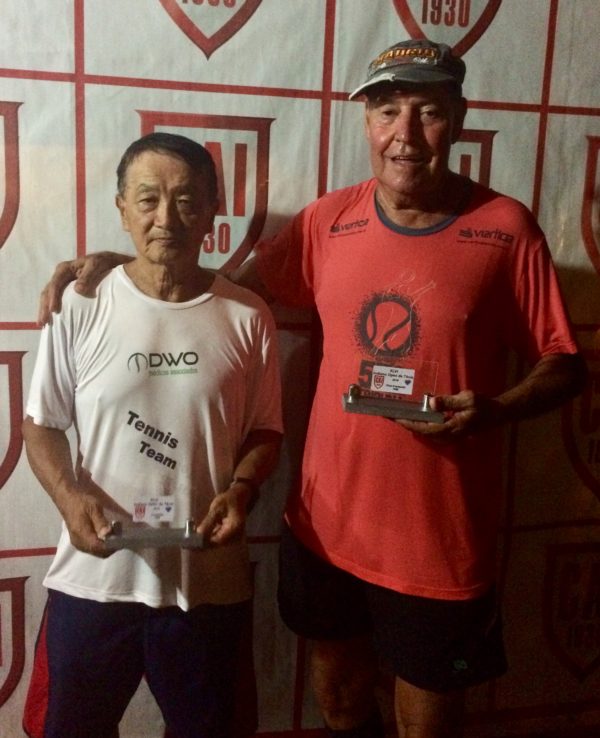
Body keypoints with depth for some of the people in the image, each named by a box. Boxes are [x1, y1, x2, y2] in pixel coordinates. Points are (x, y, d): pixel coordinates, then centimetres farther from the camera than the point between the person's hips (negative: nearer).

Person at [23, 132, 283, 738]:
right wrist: (69, 495, -15)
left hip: (208, 581, 1)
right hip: (92, 577, 0)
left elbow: (264, 431, 3)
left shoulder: (246, 317, -5)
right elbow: (41, 425, 2)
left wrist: (240, 489, -15)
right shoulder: (80, 307, -6)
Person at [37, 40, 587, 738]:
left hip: (441, 546, -3)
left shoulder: (506, 229, -9)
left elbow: (563, 365, -4)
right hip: (325, 529, 3)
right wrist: (114, 263, -1)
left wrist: (495, 410, -23)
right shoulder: (329, 222, -1)